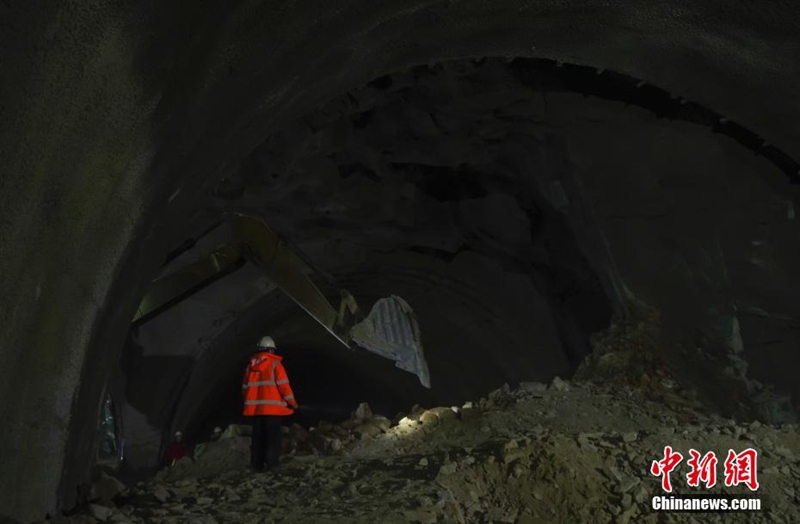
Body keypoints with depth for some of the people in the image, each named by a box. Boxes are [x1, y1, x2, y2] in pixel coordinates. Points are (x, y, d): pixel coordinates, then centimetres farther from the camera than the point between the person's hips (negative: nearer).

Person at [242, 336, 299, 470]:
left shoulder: (250, 365, 12)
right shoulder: (274, 363, -4)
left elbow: (245, 387, 16)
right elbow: (283, 384, -10)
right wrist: (292, 402, -3)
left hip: (255, 407, 5)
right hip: (272, 406, -5)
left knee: (258, 436, 10)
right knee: (272, 436, -2)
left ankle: (257, 463, 10)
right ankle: (270, 463, -7)